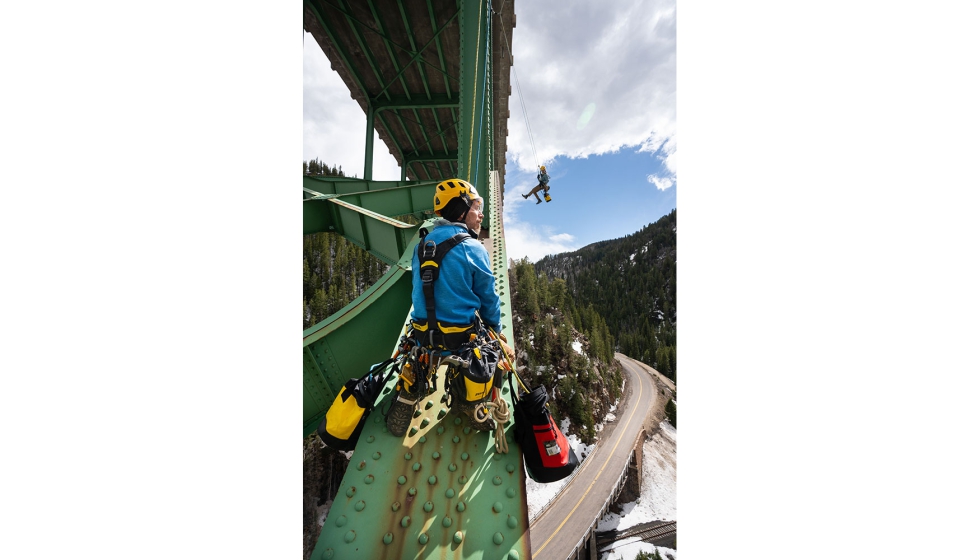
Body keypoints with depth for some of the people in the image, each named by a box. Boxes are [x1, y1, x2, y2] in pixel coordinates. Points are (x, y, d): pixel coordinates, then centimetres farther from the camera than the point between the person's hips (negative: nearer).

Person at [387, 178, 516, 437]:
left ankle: (407, 394, 19)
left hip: (423, 334, 5)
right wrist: (495, 328, 13)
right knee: (504, 349, 20)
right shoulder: (474, 249, -14)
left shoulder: (422, 244, 2)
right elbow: (489, 297, -5)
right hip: (462, 336, -4)